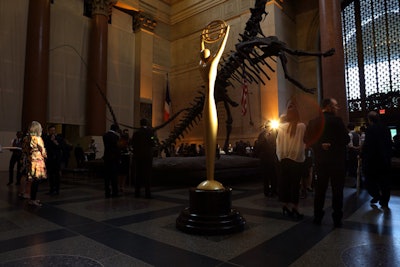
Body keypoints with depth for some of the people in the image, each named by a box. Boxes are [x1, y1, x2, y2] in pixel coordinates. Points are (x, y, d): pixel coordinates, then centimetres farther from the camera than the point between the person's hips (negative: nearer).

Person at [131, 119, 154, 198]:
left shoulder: (136, 133, 5)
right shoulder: (150, 131, -7)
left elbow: (133, 145, 6)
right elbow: (152, 144, -11)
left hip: (138, 156, 4)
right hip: (148, 155, -4)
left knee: (138, 174, 10)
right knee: (147, 174, -1)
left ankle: (137, 192, 14)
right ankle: (147, 193, -2)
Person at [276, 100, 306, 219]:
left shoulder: (282, 127, -4)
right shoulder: (302, 126, -9)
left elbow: (278, 144, -2)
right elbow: (304, 143, -3)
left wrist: (281, 156, 10)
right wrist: (300, 153, 13)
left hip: (284, 159, 2)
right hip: (297, 160, -2)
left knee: (284, 182, 11)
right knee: (295, 184, 5)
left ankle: (286, 206, 18)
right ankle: (294, 208, 7)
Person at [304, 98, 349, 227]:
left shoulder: (313, 122, 2)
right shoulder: (336, 120, -12)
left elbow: (307, 139, 2)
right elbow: (346, 139, -10)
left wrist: (320, 145, 3)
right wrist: (335, 144, 7)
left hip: (320, 160, 5)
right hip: (336, 160, -4)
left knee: (320, 189, 13)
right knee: (337, 190, 6)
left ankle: (317, 217, 20)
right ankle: (337, 219, 12)